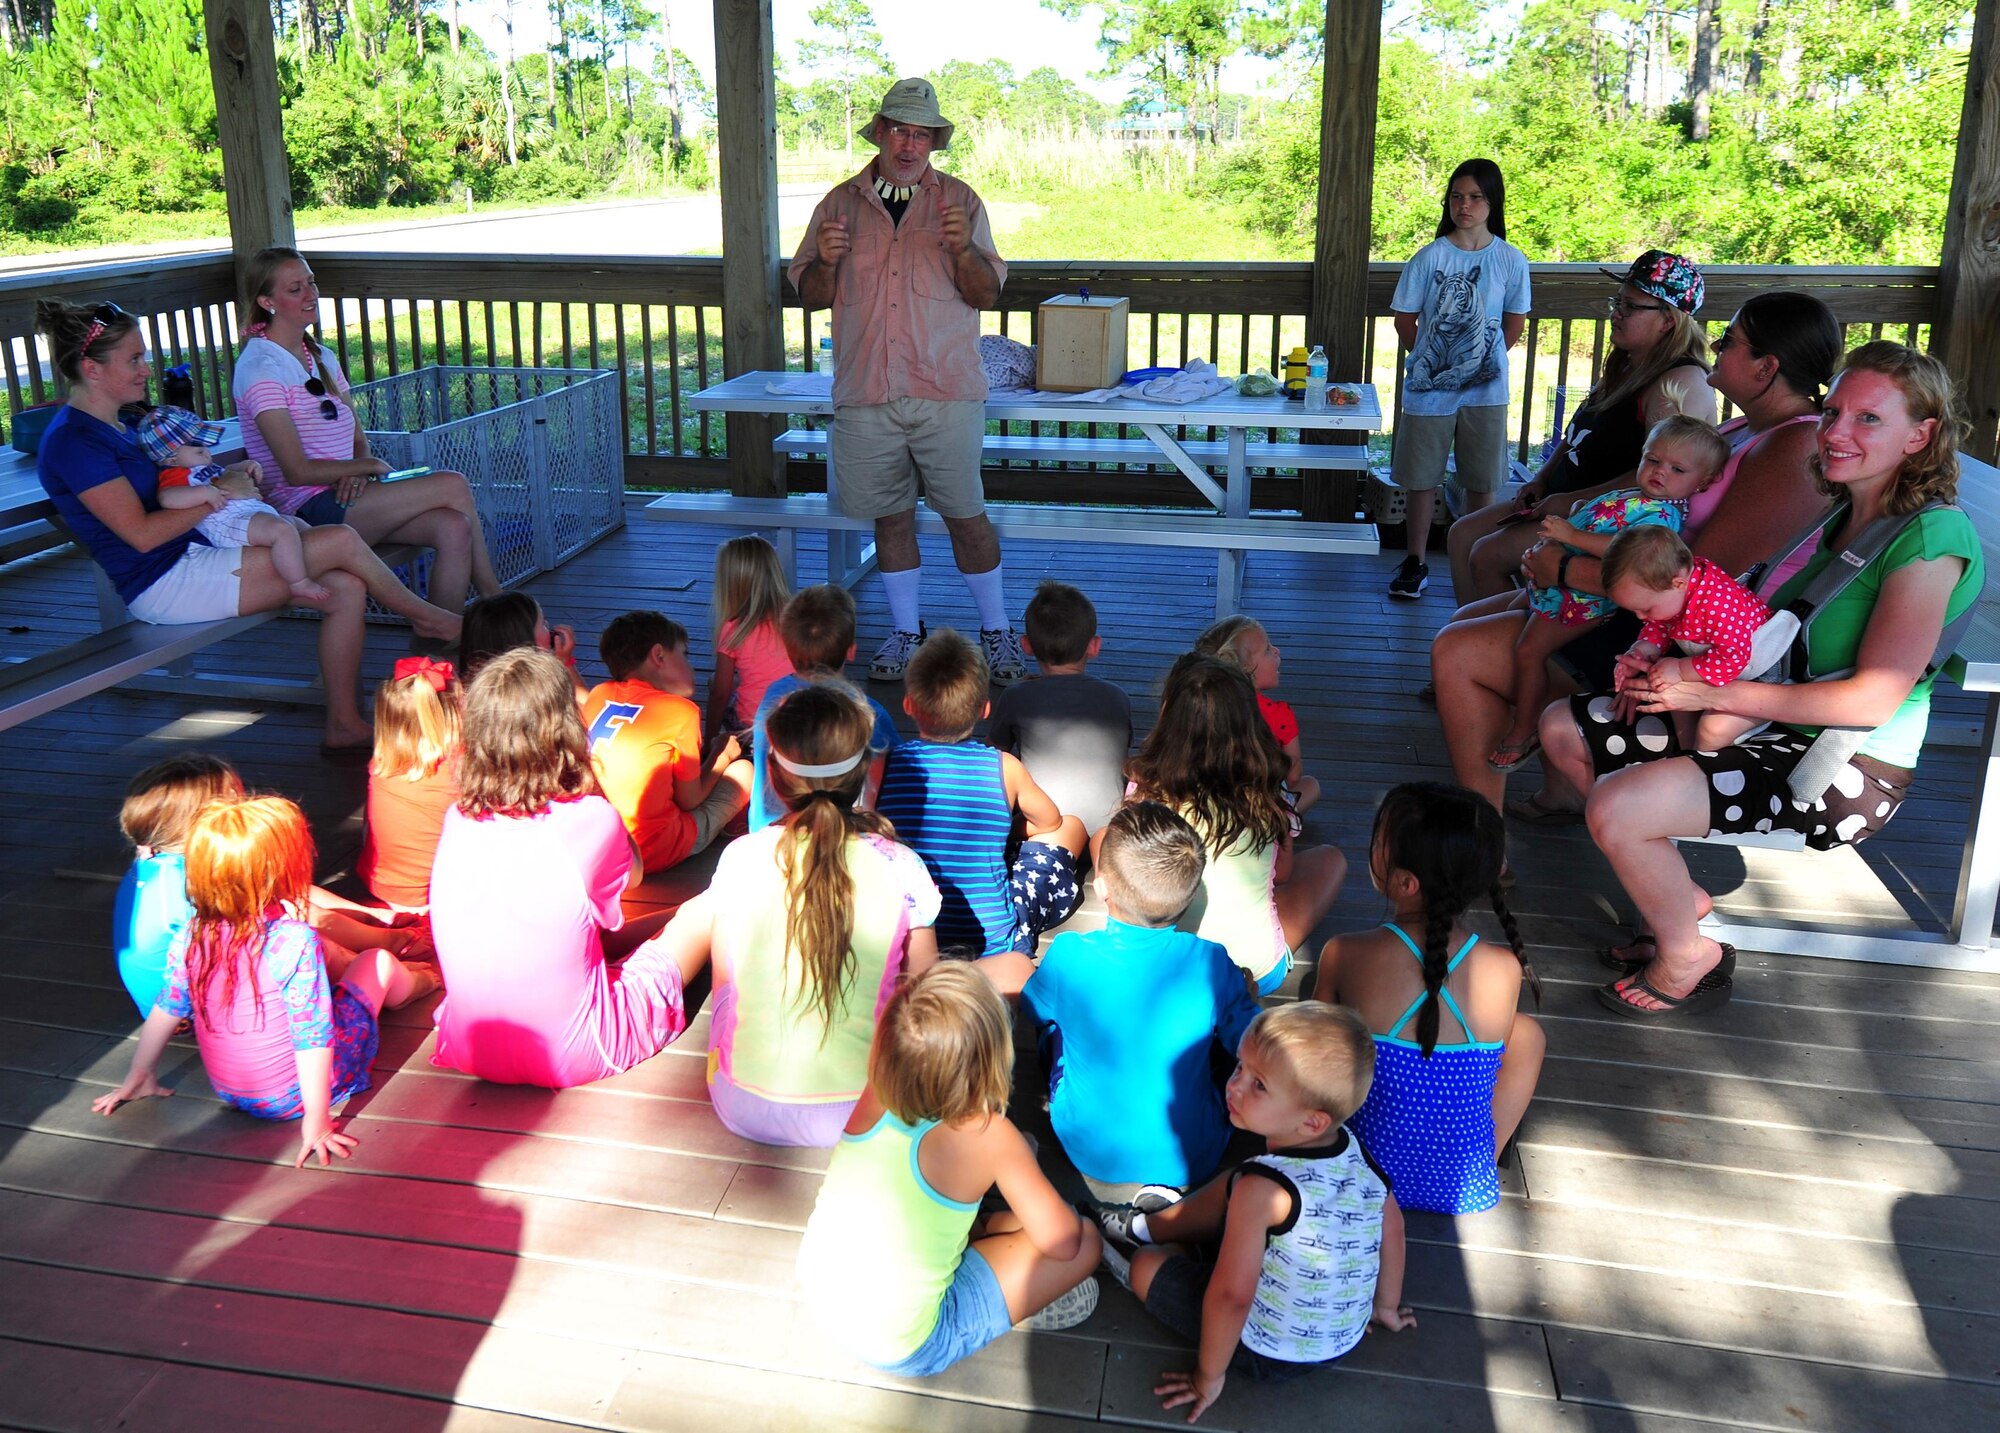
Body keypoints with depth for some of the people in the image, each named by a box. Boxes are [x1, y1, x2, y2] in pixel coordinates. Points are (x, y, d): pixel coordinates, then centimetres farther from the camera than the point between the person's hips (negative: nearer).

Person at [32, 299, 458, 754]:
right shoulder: (72, 441, -14)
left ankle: (343, 724, -2)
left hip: (193, 559, 10)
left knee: (346, 587, -6)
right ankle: (427, 618, 10)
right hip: (165, 584, -10)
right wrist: (218, 497, -11)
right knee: (344, 542, -15)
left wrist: (230, 477, 5)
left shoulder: (117, 426, 17)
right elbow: (141, 533, -20)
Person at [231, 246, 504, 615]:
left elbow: (358, 439, 17)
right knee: (454, 486, -18)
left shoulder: (321, 357, 18)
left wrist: (357, 473, -5)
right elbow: (298, 471, -15)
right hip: (308, 511, -7)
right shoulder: (259, 367, -9)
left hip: (343, 494, 7)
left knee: (454, 529, -21)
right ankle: (492, 595, -4)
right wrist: (367, 465, -6)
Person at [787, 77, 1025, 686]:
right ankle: (906, 632, 24)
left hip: (945, 391, -2)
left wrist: (963, 249, -18)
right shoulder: (840, 203, 10)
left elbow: (985, 294, 1)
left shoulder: (960, 201, 6)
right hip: (865, 393, 2)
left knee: (966, 515, 0)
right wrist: (825, 261, -9)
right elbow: (814, 295, 12)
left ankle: (997, 633, 14)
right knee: (890, 516, 10)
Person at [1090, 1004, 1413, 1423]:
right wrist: (1385, 1305, 19)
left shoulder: (1263, 1188, -34)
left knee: (1147, 1265, 4)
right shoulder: (1354, 1149, -13)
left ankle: (1125, 1254, 39)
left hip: (1269, 1354, -7)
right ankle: (1144, 1227, 39)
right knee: (1228, 1190, 16)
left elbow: (1232, 1295, -31)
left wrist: (1208, 1377, -15)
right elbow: (1392, 1223, 2)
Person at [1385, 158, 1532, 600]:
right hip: (1429, 387, -1)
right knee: (1422, 477, 6)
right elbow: (1405, 321, 1)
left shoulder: (1511, 260, 0)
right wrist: (1430, 358, 4)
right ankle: (1415, 561, 18)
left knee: (1482, 481, 9)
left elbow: (1514, 323, 9)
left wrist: (1484, 359, 6)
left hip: (1486, 389, 1)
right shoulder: (1429, 257, -5)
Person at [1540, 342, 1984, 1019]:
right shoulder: (1841, 517, 9)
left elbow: (1874, 698, -23)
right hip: (1779, 729, 10)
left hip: (1852, 773, -9)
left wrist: (1717, 693, -23)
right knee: (1562, 728, 7)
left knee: (1614, 807, -28)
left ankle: (1690, 960, 0)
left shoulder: (1931, 539, -18)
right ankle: (1682, 898, 14)